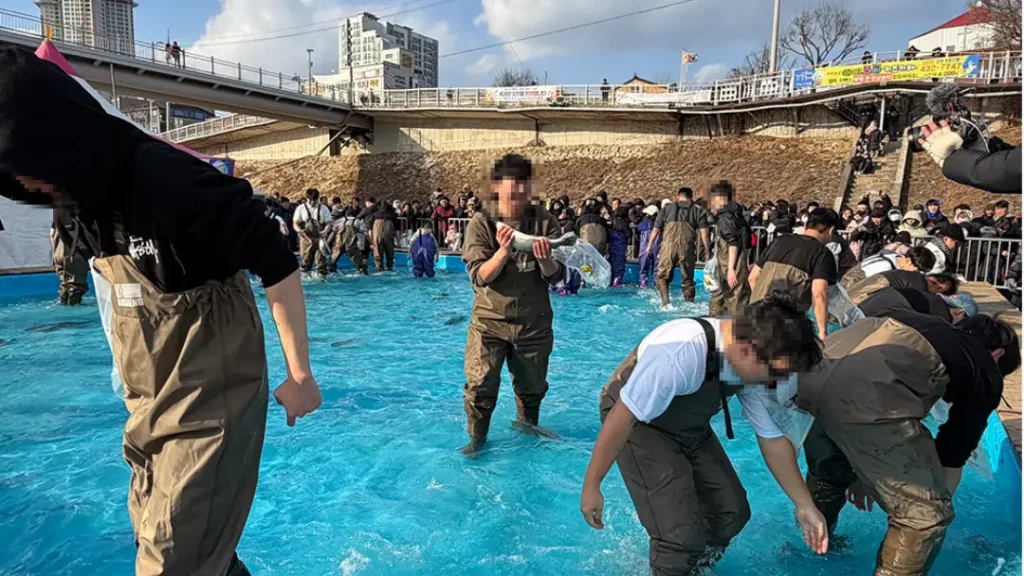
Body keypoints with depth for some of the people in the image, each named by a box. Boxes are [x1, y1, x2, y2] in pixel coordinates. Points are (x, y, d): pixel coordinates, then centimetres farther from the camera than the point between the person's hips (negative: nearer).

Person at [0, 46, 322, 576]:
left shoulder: (173, 182, -23)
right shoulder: (89, 199, 5)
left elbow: (277, 265, -22)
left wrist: (299, 375, -18)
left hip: (209, 409, -9)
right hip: (149, 413, 9)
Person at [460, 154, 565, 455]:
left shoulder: (544, 221, -4)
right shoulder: (482, 223, -8)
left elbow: (556, 276, -8)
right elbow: (480, 277, -15)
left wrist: (544, 260, -30)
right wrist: (503, 251, -31)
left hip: (534, 323, 2)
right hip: (490, 320, -2)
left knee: (532, 386, 17)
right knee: (480, 386, -7)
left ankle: (528, 427, 45)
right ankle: (477, 438, 17)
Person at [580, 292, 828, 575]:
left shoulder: (755, 368, -14)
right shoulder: (680, 353, -39)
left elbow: (773, 438, 0)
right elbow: (623, 416, -31)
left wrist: (805, 506, 6)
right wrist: (591, 485, -24)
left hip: (690, 427, 7)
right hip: (637, 423, -7)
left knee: (732, 511, 12)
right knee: (681, 532, -15)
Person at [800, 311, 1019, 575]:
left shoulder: (924, 324, 41)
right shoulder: (986, 372, 24)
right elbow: (953, 455, 27)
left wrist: (862, 471, 54)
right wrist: (936, 510, 45)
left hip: (811, 371, 8)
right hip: (865, 390, -8)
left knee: (827, 468, 37)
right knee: (926, 515, 12)